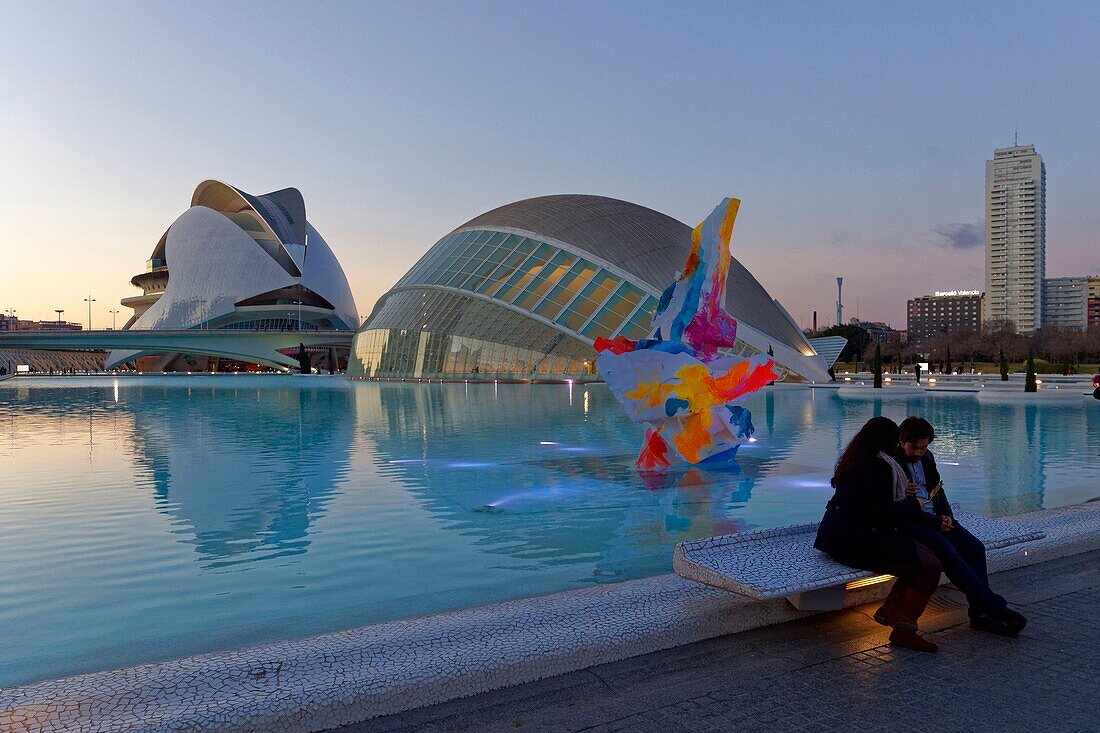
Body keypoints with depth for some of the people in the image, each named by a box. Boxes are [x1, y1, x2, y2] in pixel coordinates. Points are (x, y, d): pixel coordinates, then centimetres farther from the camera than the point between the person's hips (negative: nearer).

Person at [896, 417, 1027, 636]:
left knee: (975, 547, -12)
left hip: (934, 518, 8)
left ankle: (980, 613, -12)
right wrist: (935, 522, -13)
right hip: (909, 523, -8)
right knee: (947, 552, -28)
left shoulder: (927, 458, 15)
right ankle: (994, 606, -23)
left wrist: (946, 516, 3)